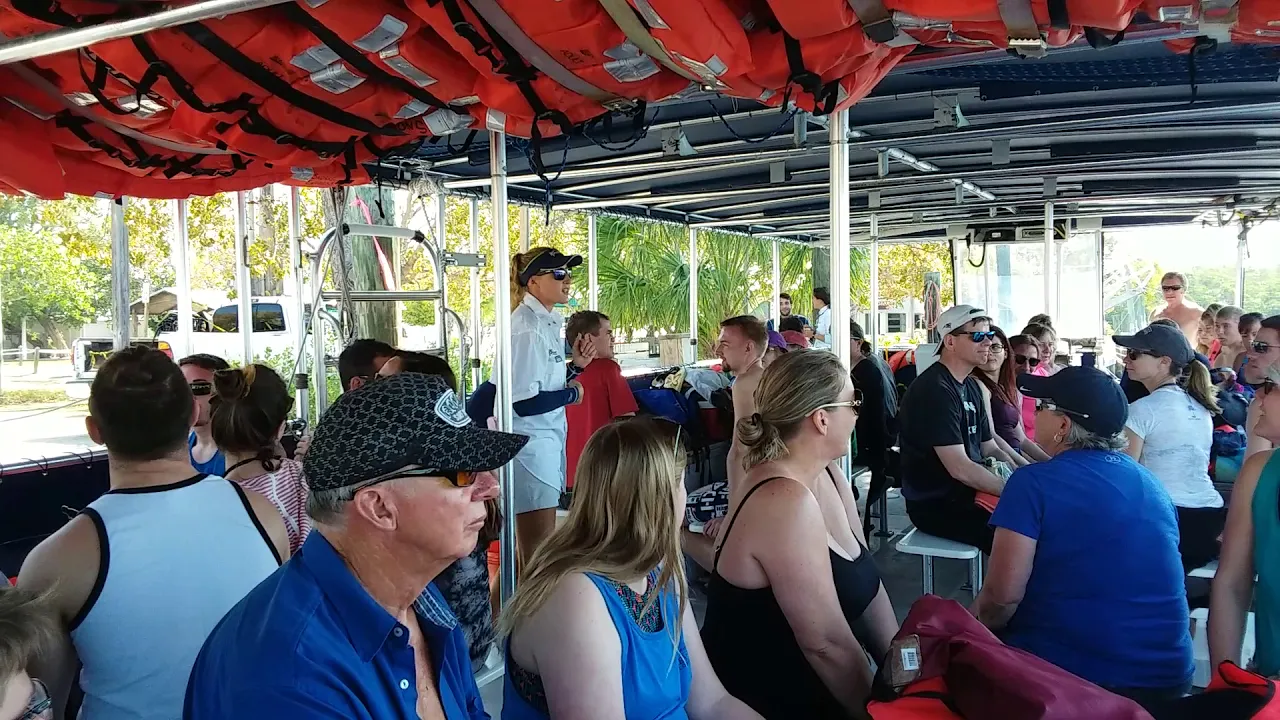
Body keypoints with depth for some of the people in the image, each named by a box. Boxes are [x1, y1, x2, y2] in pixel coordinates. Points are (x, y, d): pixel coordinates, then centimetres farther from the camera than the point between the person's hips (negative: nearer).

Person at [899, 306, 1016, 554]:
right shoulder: (935, 390, -19)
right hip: (937, 505, -10)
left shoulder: (971, 386, 13)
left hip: (969, 492, 10)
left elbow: (989, 449, 15)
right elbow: (959, 468, -23)